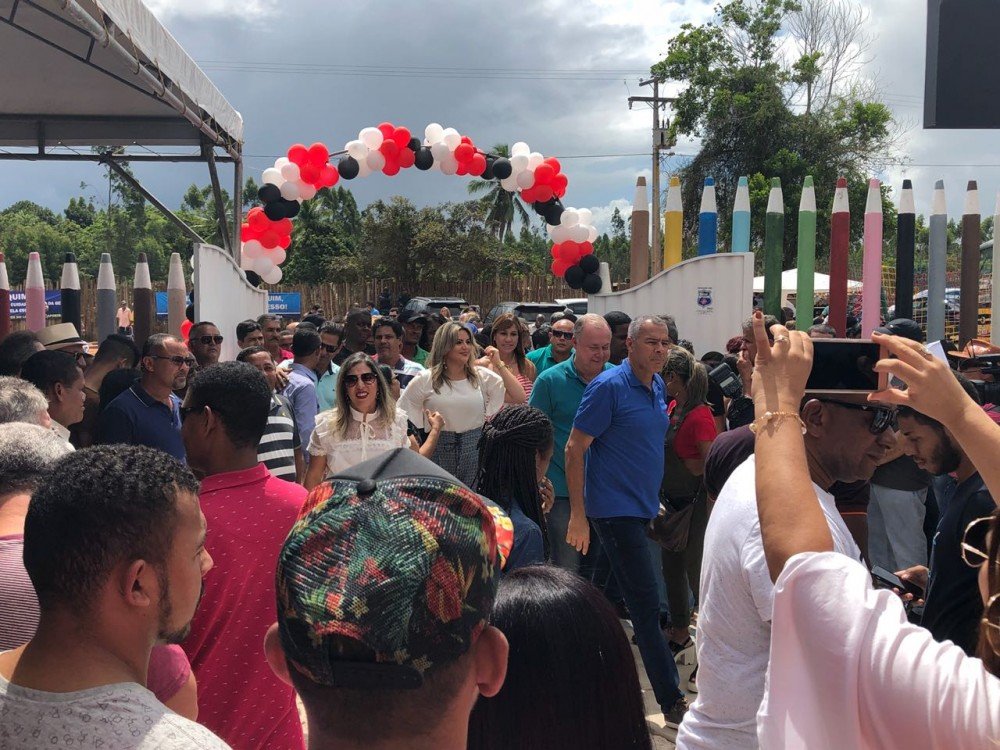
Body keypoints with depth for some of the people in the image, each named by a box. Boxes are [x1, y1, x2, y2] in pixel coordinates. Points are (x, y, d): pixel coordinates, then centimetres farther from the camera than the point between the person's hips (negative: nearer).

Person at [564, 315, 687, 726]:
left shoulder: (657, 385, 9)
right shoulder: (609, 387, -16)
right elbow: (574, 449, -15)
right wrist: (578, 516, -17)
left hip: (641, 507, 8)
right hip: (616, 510, -8)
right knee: (646, 603, -6)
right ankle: (671, 701, 1)